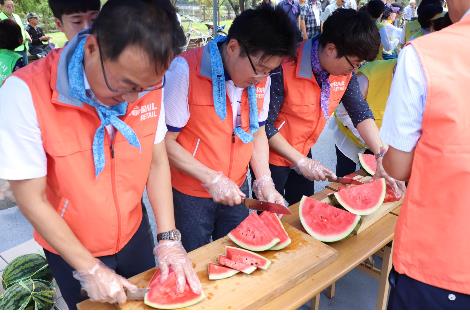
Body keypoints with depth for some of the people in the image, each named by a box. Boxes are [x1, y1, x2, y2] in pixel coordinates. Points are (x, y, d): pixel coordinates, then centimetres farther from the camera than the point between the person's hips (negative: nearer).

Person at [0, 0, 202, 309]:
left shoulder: (148, 81, -15)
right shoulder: (25, 94, -28)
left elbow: (157, 161, -6)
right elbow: (32, 199, -21)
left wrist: (169, 238, -12)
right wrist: (90, 269, -18)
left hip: (134, 233, 4)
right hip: (70, 251, -3)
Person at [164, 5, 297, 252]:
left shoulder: (260, 78, -3)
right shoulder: (185, 71, -22)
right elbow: (165, 141, -18)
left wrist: (264, 182, -4)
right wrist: (211, 179, -21)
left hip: (236, 190, 5)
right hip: (190, 195, -5)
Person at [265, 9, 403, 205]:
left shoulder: (345, 71, -8)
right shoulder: (285, 67, -29)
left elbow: (361, 113, -3)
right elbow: (264, 124, -25)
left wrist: (382, 157, -14)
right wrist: (300, 161, -23)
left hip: (303, 153, 6)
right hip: (272, 155, -6)